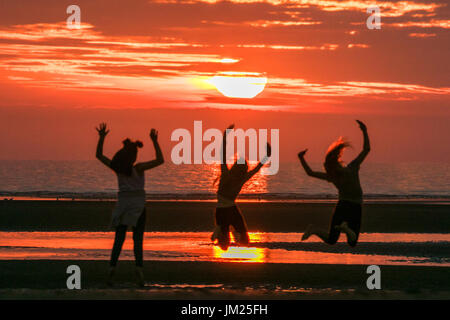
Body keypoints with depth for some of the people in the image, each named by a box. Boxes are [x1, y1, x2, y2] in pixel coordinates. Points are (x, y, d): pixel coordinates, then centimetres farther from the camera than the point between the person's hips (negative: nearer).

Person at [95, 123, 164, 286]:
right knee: (138, 239, 0)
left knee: (119, 239, 5)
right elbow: (160, 160, -10)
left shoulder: (117, 168, -3)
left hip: (122, 205, 2)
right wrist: (155, 142, -11)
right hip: (138, 205, -2)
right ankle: (139, 268, -20)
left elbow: (99, 155, 6)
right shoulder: (138, 168, -11)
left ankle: (112, 269, -13)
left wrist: (101, 138, 3)